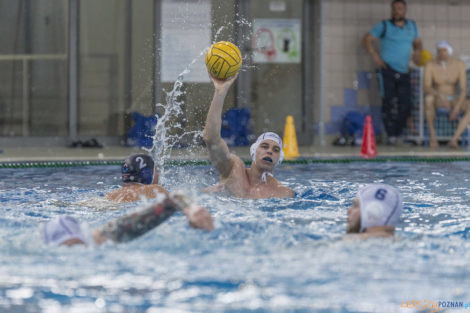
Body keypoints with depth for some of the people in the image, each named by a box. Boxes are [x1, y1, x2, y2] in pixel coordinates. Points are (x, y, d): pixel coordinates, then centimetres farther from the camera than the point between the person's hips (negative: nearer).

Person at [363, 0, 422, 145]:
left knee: (404, 103, -4)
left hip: (404, 71, 4)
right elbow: (367, 39, 5)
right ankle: (391, 135, -11)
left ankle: (398, 134, 6)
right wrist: (375, 56, -6)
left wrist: (417, 51, 4)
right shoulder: (384, 26, 4)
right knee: (389, 101, -11)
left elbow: (417, 42, 27)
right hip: (387, 68, -4)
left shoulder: (412, 26, 17)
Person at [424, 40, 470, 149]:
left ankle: (454, 139, -36)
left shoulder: (460, 64, -12)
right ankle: (432, 135, -26)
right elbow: (426, 88, -25)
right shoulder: (430, 65, -15)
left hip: (454, 100, 1)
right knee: (428, 99, -40)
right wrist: (440, 95, -44)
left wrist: (457, 108, -32)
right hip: (438, 100, -1)